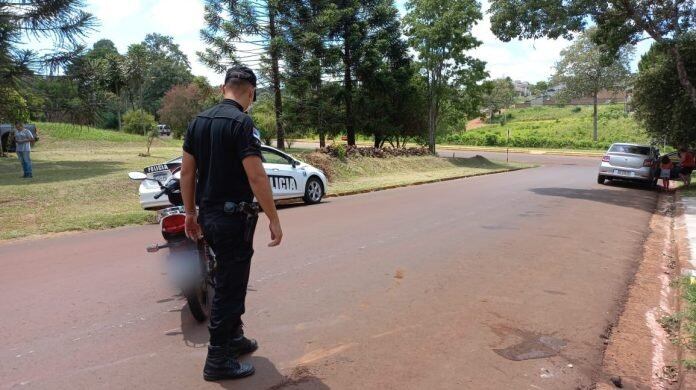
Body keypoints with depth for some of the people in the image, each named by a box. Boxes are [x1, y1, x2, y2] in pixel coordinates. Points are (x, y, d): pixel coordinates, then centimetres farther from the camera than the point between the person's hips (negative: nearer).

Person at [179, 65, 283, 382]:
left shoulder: (199, 120, 8)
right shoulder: (242, 123, -16)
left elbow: (187, 171, 10)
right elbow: (256, 177, -22)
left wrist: (190, 213, 17)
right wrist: (274, 219, -16)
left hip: (208, 215, 8)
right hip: (233, 217, -8)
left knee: (228, 279, 22)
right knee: (229, 287, 2)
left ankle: (234, 338, 37)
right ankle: (218, 361, 13)